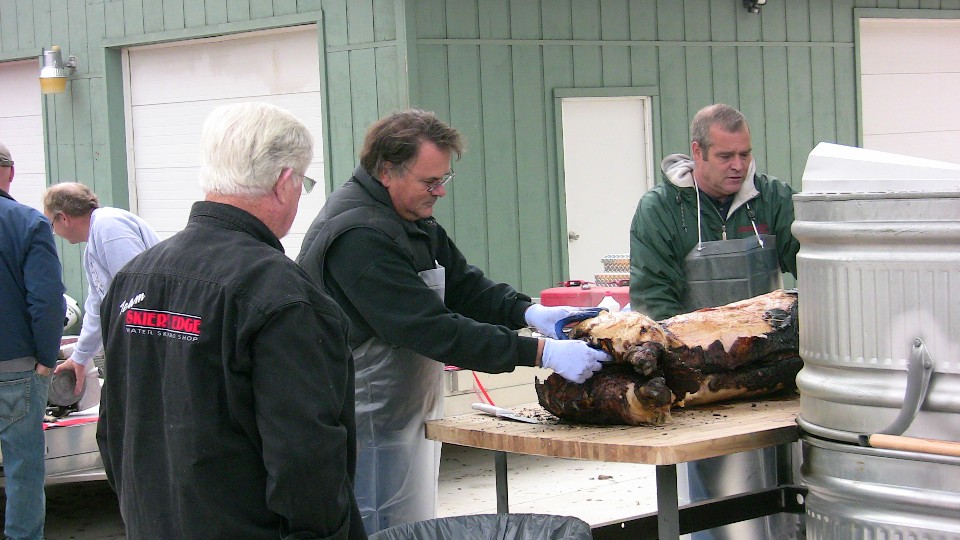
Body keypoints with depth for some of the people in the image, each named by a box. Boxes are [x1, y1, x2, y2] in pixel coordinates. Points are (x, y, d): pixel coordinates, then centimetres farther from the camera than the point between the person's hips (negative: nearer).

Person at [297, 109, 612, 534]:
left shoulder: (411, 219, 10)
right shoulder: (359, 236, -24)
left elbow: (462, 284, 12)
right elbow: (433, 329, -28)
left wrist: (526, 312, -9)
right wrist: (541, 352, -29)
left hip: (410, 414, 10)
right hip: (374, 425, -10)